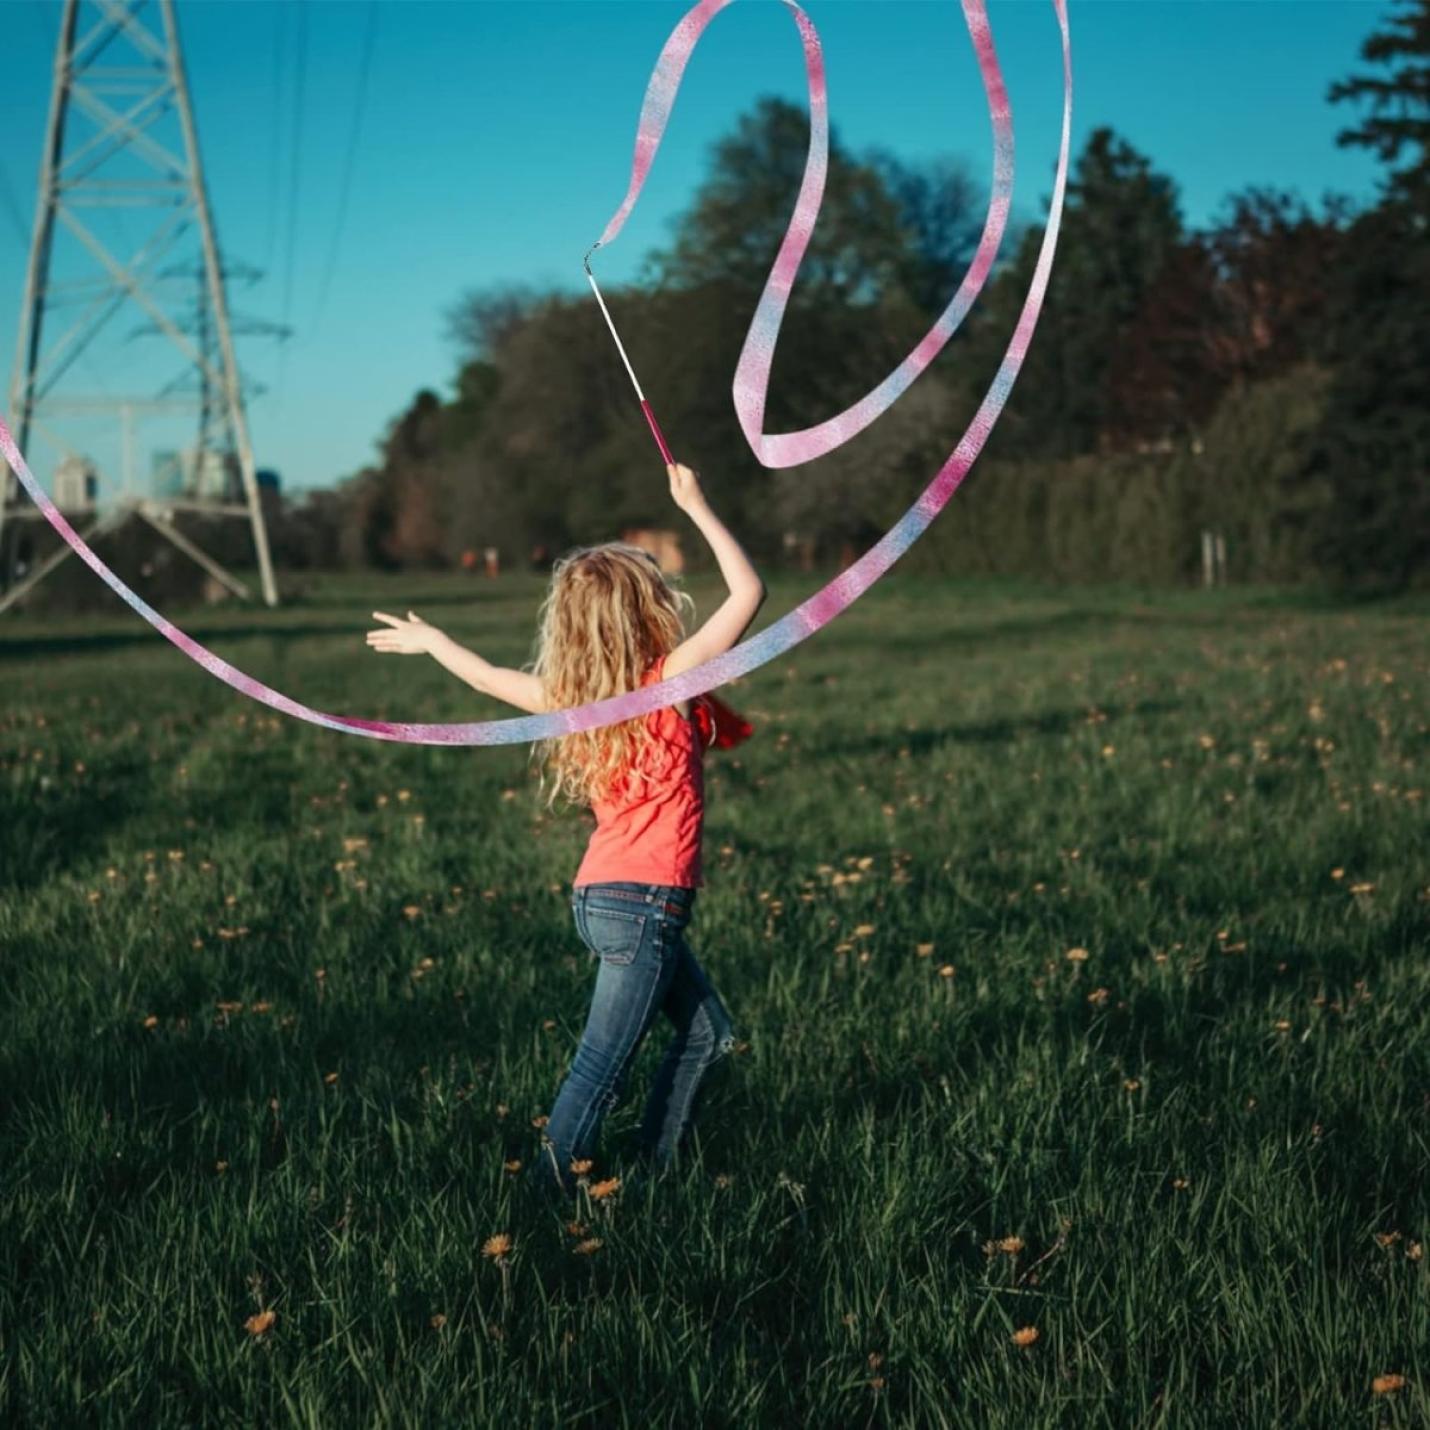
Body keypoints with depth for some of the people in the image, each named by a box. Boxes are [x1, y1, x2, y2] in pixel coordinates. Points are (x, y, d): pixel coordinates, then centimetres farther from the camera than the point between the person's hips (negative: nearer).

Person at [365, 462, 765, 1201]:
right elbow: (748, 591, -16)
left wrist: (430, 639, 38)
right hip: (642, 905, -8)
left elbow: (491, 677, 21)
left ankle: (655, 1163, 25)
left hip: (605, 896, 8)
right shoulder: (670, 680, -13)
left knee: (707, 1031, 19)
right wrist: (697, 506, -8)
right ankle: (553, 1188, 3)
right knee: (600, 1068, -2)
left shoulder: (575, 696, 5)